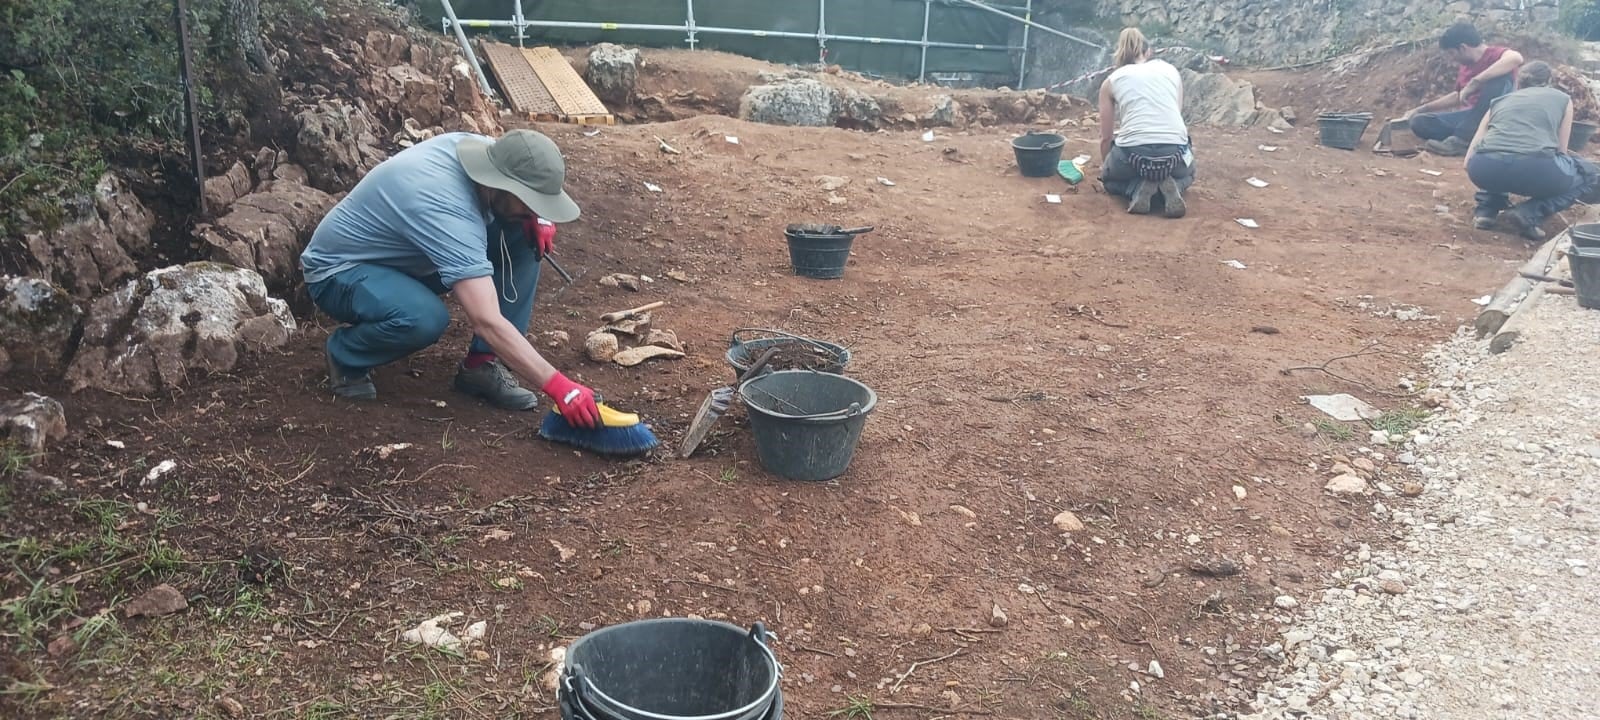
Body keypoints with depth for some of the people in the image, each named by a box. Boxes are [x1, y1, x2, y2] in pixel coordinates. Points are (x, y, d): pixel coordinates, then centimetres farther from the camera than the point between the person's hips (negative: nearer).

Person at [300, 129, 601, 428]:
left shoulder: (481, 146, -16)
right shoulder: (447, 211, -39)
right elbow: (488, 323, -43)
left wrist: (536, 218, -16)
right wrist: (556, 384, -44)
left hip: (401, 254, 8)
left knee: (522, 237, -11)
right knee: (425, 319, -40)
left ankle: (483, 364, -6)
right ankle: (344, 356, -7)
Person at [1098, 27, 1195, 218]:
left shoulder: (1112, 80, 15)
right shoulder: (1171, 70, 21)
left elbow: (1106, 137, 20)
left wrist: (1104, 165, 42)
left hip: (1133, 152, -1)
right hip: (1174, 152, 2)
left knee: (1109, 178, 35)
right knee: (1186, 173, 39)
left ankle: (1138, 189, 2)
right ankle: (1171, 187, 3)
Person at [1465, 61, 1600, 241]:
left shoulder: (1500, 101, 31)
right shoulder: (1562, 98, 26)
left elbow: (1469, 159, 26)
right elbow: (1560, 151, 30)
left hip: (1483, 169, 3)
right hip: (1533, 168, -3)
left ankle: (1486, 210, 15)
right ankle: (1529, 214, 3)